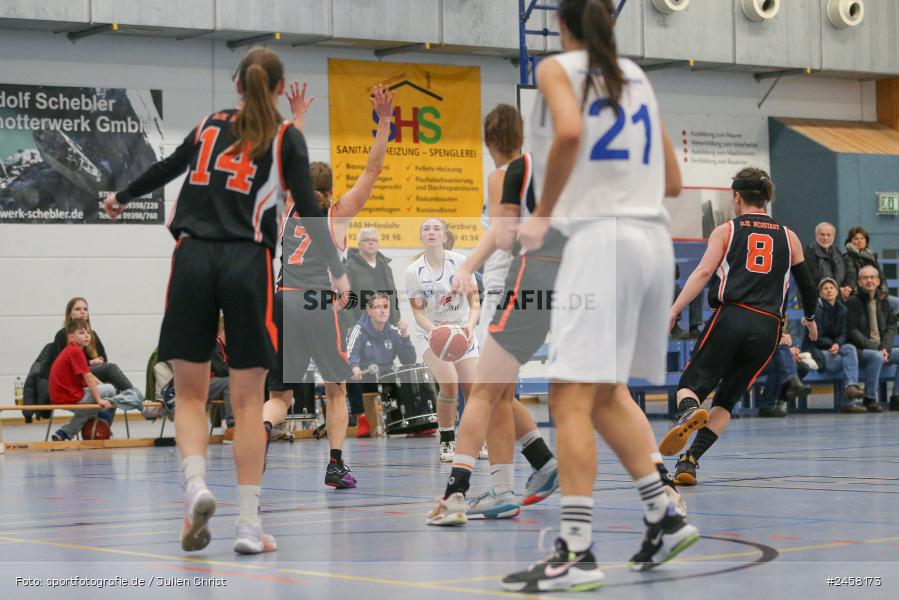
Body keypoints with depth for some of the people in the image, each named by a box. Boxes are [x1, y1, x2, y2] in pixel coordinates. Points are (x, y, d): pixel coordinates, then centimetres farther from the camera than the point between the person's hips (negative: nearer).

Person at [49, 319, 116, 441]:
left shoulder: (70, 351, 17)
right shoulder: (76, 351, -15)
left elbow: (89, 377, 20)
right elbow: (88, 378, -19)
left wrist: (102, 386, 16)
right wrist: (99, 399, -18)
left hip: (59, 398, 9)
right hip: (70, 397, -9)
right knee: (110, 389, -4)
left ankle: (64, 433, 24)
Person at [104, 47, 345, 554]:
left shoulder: (210, 126, 15)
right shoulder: (286, 137, 5)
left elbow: (167, 168, 28)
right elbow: (307, 208, -3)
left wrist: (122, 198, 46)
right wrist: (337, 271, 3)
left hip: (193, 260, 2)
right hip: (248, 265, -2)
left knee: (190, 393, 9)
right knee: (249, 399, 4)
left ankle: (196, 486, -16)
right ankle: (249, 525, 1)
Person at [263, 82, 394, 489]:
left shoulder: (288, 210, 18)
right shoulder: (339, 214, 11)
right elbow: (372, 170, 11)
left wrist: (298, 119, 39)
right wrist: (384, 123, 7)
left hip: (283, 302, 2)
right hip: (321, 304, -2)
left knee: (280, 395, 6)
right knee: (336, 389, 15)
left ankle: (263, 426, -28)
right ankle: (336, 465, 5)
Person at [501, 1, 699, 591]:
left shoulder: (558, 68, 1)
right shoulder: (637, 76, 19)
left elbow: (569, 132, -21)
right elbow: (672, 181, 19)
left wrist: (542, 214, -12)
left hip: (601, 238, -7)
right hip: (654, 236, 7)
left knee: (571, 397, -8)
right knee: (607, 393, 20)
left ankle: (577, 554, -13)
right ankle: (664, 516, 18)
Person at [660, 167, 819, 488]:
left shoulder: (726, 230, 10)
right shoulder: (788, 237, 17)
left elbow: (703, 273, -4)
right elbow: (807, 286, 22)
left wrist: (672, 312, -8)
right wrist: (809, 318, 41)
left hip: (731, 318, -2)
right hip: (768, 328, 2)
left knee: (691, 384, 5)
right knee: (726, 400, 12)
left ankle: (690, 413, -33)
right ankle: (689, 461, -5)